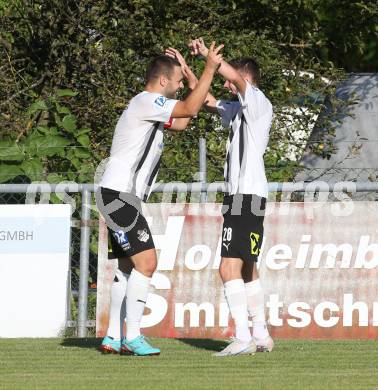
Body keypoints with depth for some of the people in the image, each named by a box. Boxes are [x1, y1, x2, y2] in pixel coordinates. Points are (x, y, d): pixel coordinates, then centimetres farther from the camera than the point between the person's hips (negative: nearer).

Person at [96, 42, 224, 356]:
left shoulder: (150, 107, 20)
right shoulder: (146, 102, -12)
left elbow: (181, 122, 32)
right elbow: (189, 109, -21)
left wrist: (196, 84, 26)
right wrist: (209, 68, -15)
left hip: (120, 197, 11)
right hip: (119, 196, -11)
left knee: (128, 267, 12)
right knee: (146, 261, -15)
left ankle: (114, 338, 13)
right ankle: (132, 338, -16)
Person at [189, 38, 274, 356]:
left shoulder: (259, 103, -7)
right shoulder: (237, 109, 20)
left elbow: (238, 77, -23)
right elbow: (207, 100, 31)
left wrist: (207, 54, -16)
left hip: (249, 196, -10)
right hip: (239, 195, 10)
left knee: (230, 267, -17)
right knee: (247, 269, 16)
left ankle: (243, 338, -23)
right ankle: (262, 336, 22)